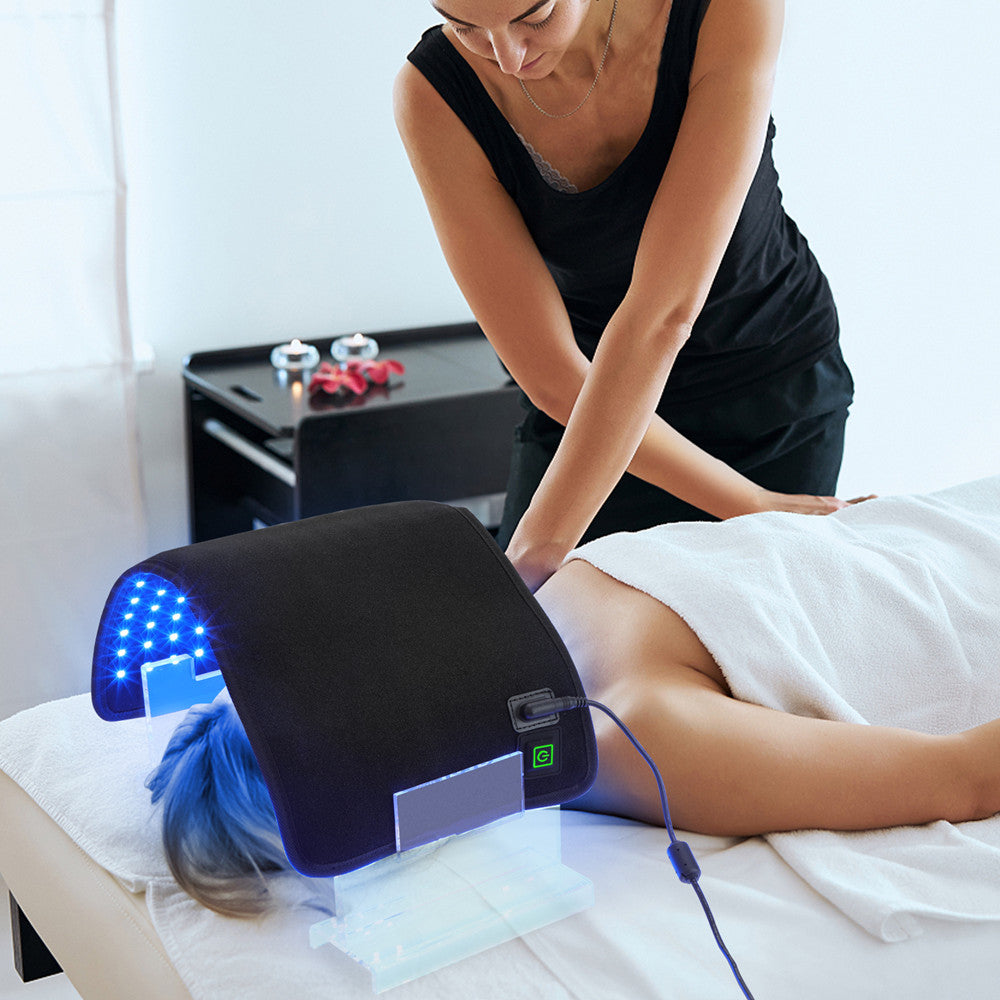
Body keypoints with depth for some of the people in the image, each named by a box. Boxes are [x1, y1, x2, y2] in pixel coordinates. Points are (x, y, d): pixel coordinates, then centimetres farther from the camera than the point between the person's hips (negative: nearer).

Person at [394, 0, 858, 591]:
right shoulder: (435, 94, -23)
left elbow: (662, 314, -33)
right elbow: (552, 378, -23)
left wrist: (538, 549, -35)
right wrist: (751, 507, -23)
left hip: (780, 384, 0)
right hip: (590, 406, 1)